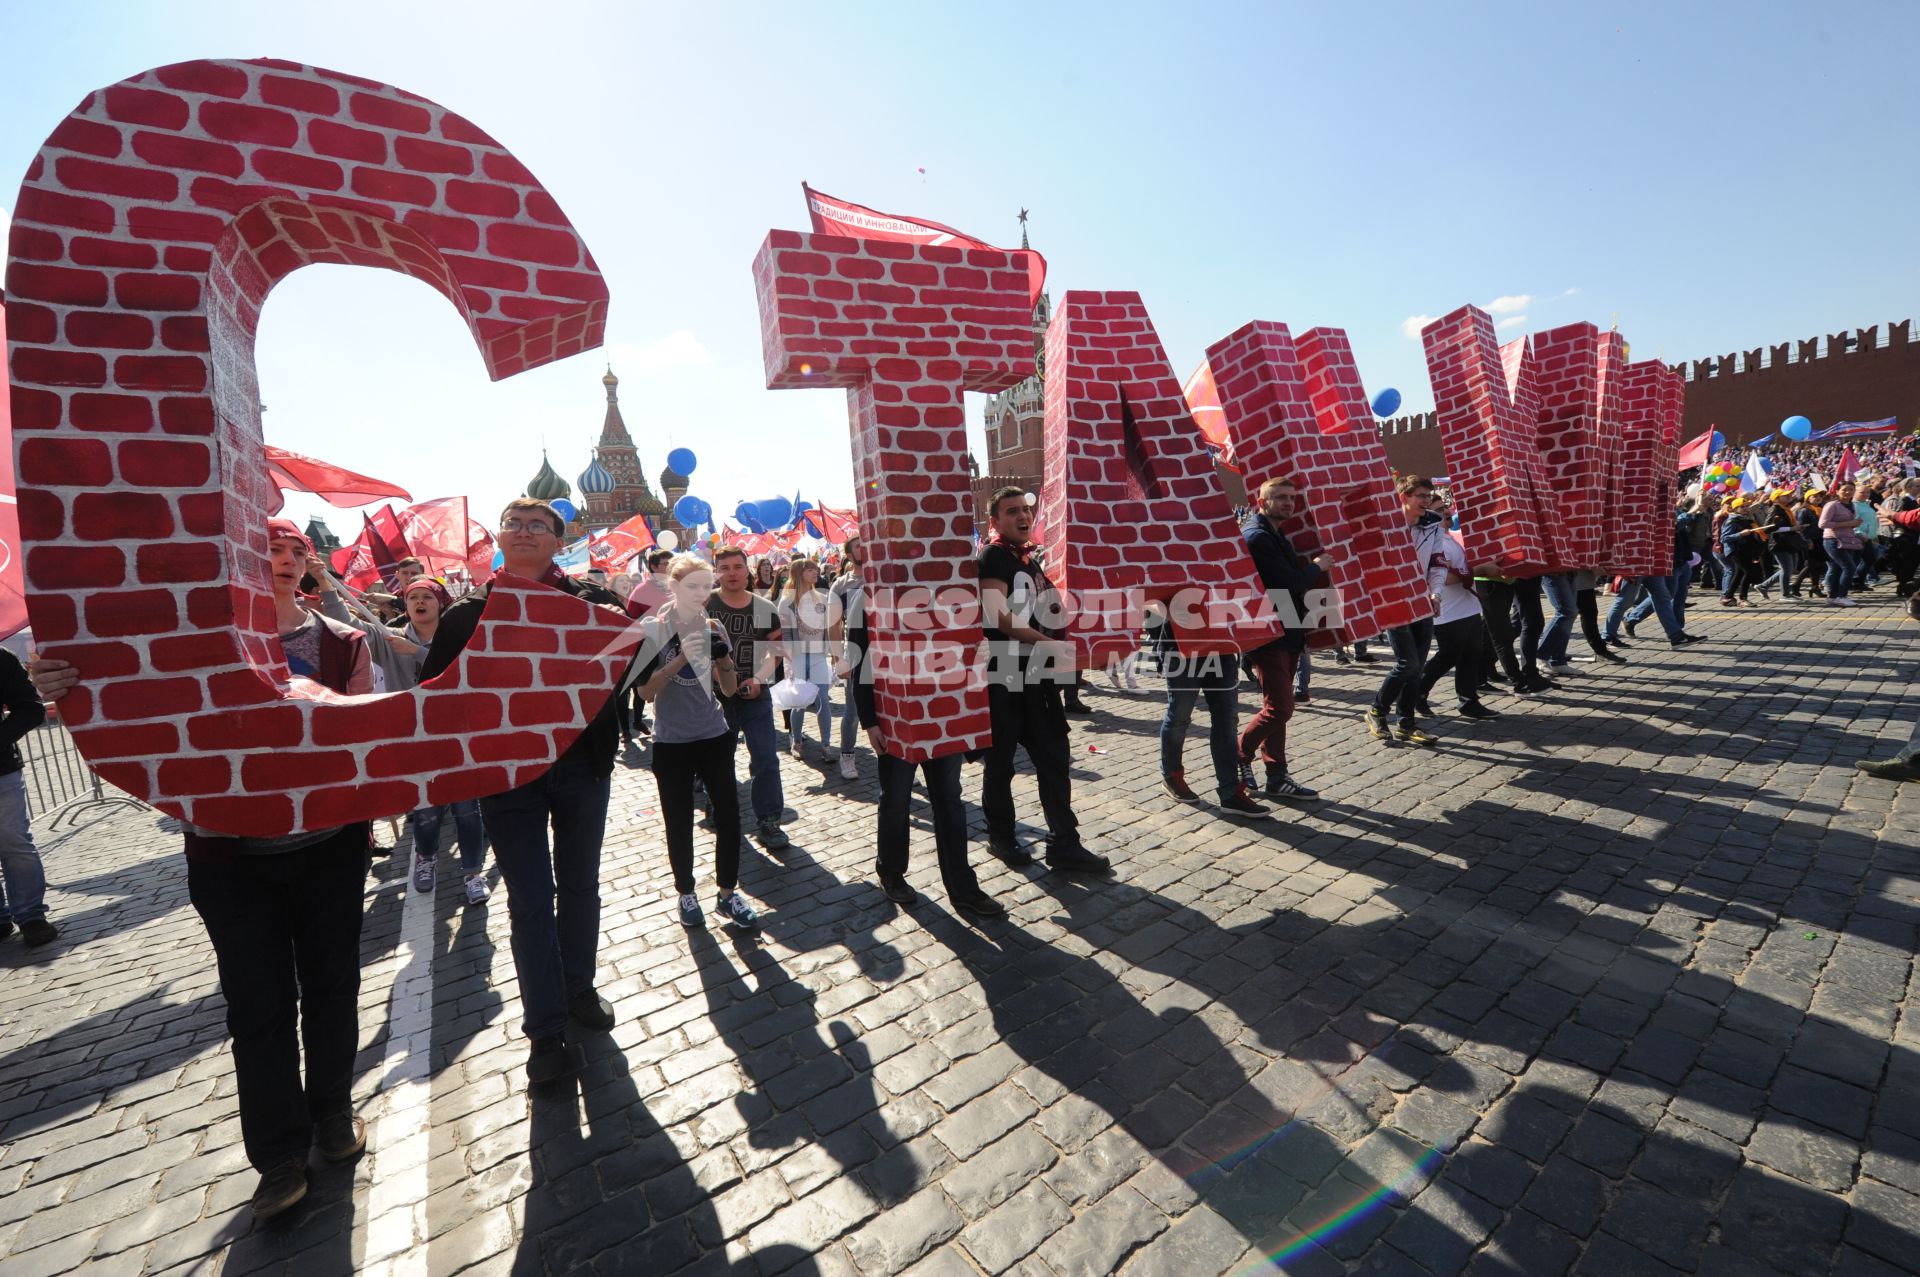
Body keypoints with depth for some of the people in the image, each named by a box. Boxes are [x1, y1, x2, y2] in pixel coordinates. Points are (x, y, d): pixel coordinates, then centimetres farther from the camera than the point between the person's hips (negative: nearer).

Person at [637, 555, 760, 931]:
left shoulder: (714, 628, 2)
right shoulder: (651, 629, -8)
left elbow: (729, 689, 3)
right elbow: (645, 692, -13)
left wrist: (723, 657, -16)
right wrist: (681, 658, -24)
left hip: (715, 737, 3)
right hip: (671, 742, -3)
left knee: (729, 815, 2)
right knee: (679, 823, 8)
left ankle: (727, 893, 19)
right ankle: (686, 894, 28)